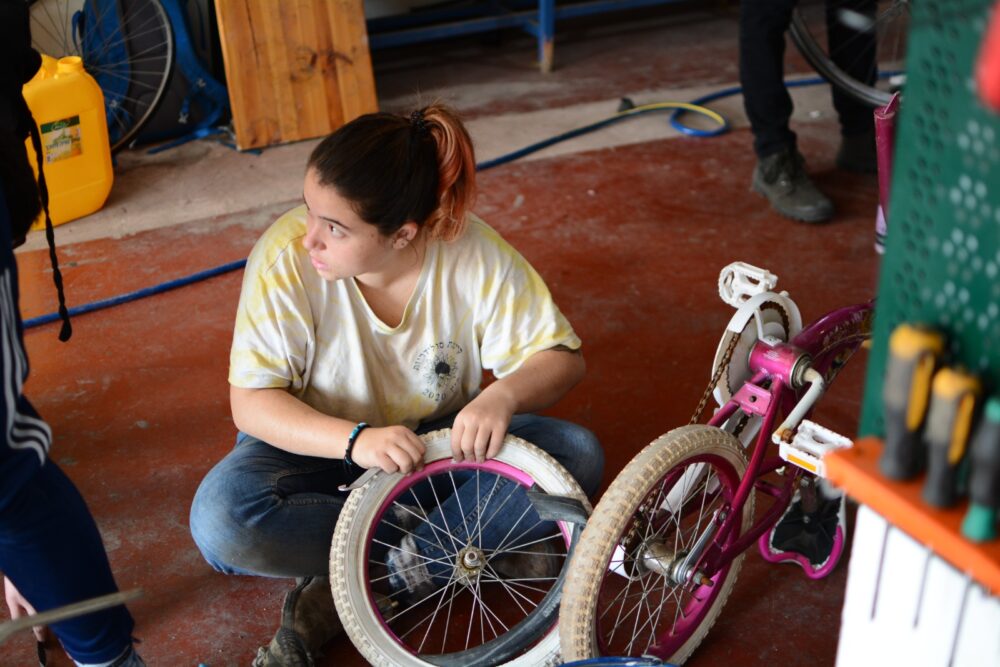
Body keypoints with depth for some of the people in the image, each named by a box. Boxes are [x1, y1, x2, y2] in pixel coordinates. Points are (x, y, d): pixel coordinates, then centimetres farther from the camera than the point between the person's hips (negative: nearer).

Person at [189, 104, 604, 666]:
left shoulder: (475, 255, -21)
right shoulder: (288, 256, -24)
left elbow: (562, 358, -13)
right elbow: (252, 403, -22)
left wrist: (504, 394, -36)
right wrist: (355, 439, -39)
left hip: (438, 440, 2)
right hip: (323, 445, -1)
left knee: (577, 456, -23)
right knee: (221, 521, -30)